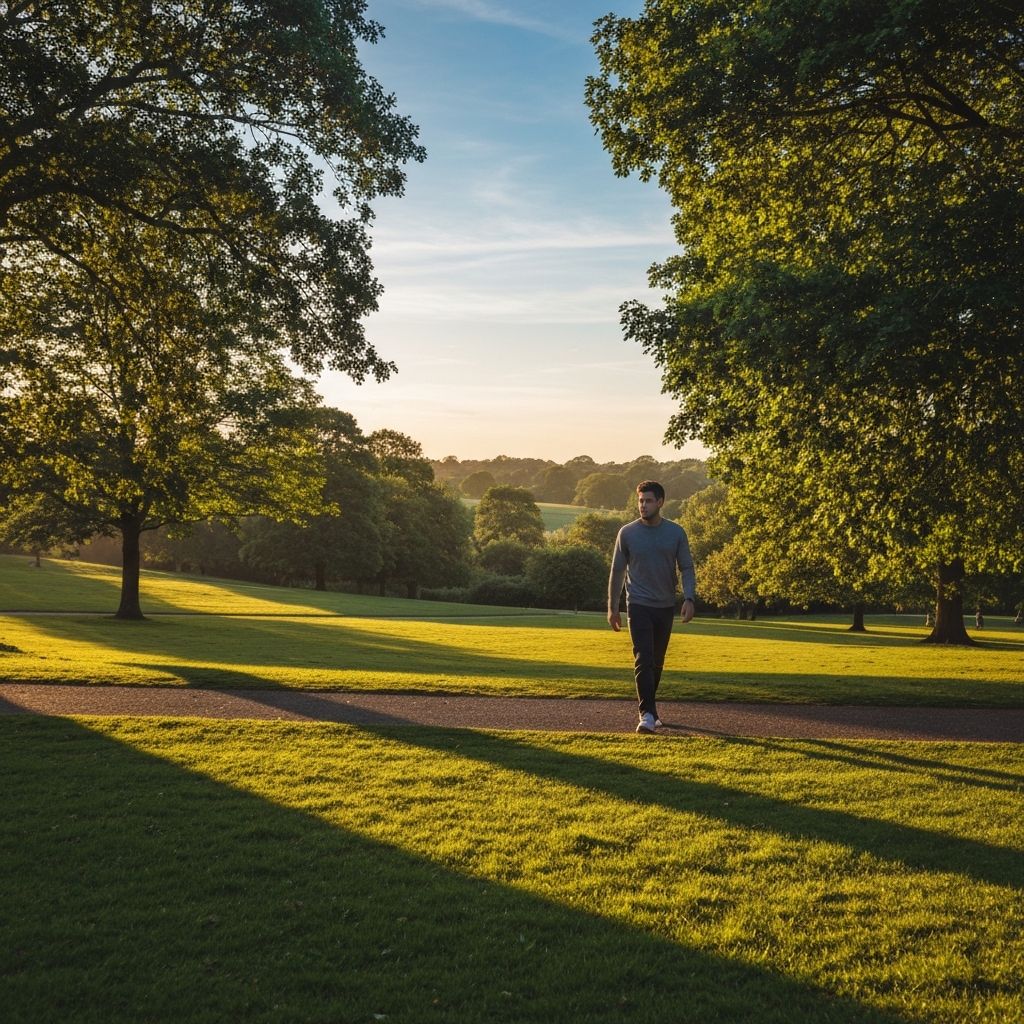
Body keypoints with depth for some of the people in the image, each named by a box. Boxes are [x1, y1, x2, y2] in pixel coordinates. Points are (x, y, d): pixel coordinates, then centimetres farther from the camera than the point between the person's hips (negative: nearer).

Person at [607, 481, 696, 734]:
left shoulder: (676, 533, 0)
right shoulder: (627, 533, -2)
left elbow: (687, 569, 2)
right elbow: (617, 571, 4)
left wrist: (689, 599, -13)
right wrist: (612, 607, 4)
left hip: (665, 607, 2)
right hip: (639, 606, -2)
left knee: (657, 662, 13)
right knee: (643, 659, -13)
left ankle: (649, 707, 29)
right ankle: (647, 715, -14)